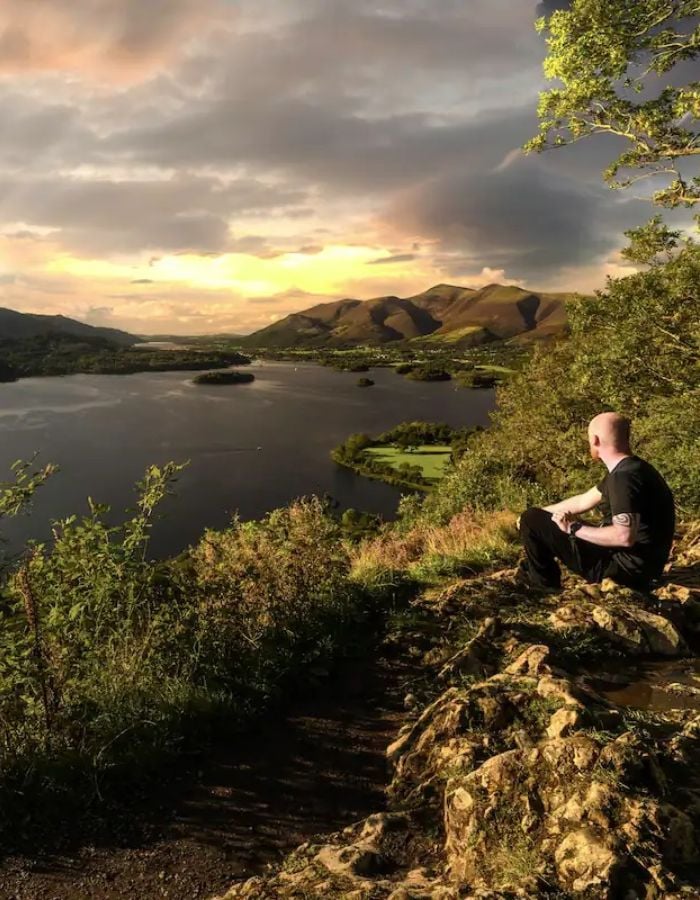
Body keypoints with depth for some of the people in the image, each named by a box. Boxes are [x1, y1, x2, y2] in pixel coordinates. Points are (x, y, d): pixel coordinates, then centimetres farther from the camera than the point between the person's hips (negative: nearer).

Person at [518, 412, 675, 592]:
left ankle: (545, 590, 6)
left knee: (532, 521, -8)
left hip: (625, 568, -10)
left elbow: (624, 536, -34)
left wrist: (574, 528, -20)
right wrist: (539, 513, 19)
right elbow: (583, 501, 18)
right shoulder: (629, 468, 10)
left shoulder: (624, 476, -24)